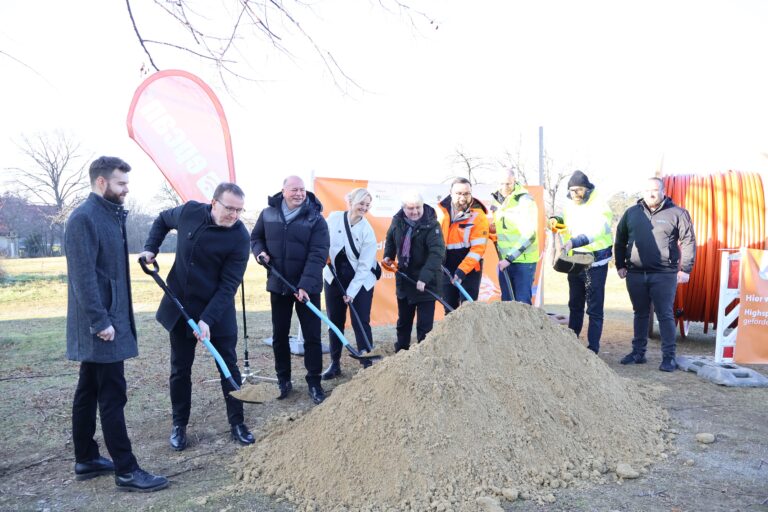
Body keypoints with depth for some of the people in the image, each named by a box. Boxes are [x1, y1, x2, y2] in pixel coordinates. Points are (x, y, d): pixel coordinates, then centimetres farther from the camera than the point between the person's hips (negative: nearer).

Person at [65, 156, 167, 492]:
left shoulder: (112, 215, 13)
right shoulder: (83, 218, -16)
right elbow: (83, 276, -21)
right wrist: (100, 321, -22)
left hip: (108, 319, 10)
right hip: (99, 324, -10)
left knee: (89, 392, 16)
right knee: (112, 396, -4)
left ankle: (86, 460, 28)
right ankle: (126, 471, 4)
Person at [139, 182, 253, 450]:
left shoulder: (239, 236, -18)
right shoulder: (189, 211, -8)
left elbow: (228, 285, -21)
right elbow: (162, 220, 16)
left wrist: (208, 319, -28)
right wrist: (151, 248, 2)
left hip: (218, 310, -3)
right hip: (179, 306, 3)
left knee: (228, 366, 5)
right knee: (180, 368, 12)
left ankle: (237, 423, 20)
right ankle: (179, 424, 27)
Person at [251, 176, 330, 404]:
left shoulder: (315, 218, -11)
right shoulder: (268, 214, 1)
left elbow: (317, 255, -18)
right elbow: (256, 237, 18)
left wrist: (305, 286, -27)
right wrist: (260, 251, -5)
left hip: (307, 288, -3)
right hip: (278, 285, 3)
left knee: (312, 336, 2)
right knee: (279, 335, 12)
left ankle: (314, 382, 16)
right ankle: (283, 380, 28)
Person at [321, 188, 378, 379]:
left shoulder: (367, 231, -15)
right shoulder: (333, 218, -9)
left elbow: (364, 266, -15)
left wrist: (351, 292, -19)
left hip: (360, 281, -2)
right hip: (334, 278, 3)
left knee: (361, 322, -3)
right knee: (335, 321, 10)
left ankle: (367, 364, 9)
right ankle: (335, 364, 22)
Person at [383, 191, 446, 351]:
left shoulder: (431, 225, -20)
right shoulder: (397, 221, -3)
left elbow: (437, 252, -30)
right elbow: (390, 239, 18)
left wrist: (425, 277, -39)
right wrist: (388, 256, 3)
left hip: (425, 283, -6)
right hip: (404, 279, 6)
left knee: (424, 325, -3)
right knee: (403, 321, 22)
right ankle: (400, 352, 39)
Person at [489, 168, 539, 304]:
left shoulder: (525, 201, -11)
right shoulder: (496, 201, 10)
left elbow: (529, 235, -17)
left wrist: (509, 258, -19)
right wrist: (492, 229, 8)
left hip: (523, 260, -7)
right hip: (504, 259, 7)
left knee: (522, 302, -5)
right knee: (506, 301, 13)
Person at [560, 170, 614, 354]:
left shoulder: (599, 206, -15)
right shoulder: (569, 206, 5)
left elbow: (593, 232, -32)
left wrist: (573, 242, -45)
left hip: (595, 262, -6)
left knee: (594, 309, -3)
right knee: (575, 305, 16)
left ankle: (593, 348, 2)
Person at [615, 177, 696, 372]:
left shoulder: (676, 213, -1)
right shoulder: (631, 213, 9)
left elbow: (689, 241, -2)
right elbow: (620, 241, 15)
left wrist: (685, 269, -7)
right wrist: (620, 265, 9)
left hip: (664, 275, -4)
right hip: (635, 274, 4)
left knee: (665, 315, -1)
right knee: (640, 314, 13)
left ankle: (669, 357, 7)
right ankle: (638, 353, 23)